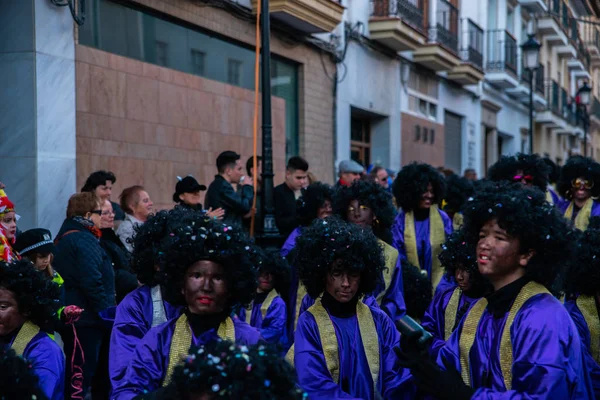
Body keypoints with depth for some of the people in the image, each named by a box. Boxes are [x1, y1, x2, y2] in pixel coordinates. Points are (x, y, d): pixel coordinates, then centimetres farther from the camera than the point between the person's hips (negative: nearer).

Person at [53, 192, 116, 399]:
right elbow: (93, 283, -23)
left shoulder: (64, 237, 16)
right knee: (83, 373, -4)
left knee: (74, 370, 17)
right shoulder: (84, 240, -16)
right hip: (86, 318, -10)